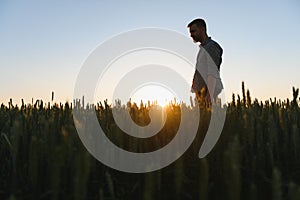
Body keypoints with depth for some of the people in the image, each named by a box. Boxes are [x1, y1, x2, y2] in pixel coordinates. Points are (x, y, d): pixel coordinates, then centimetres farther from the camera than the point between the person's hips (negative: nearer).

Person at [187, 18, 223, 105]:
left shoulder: (211, 47, -8)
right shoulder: (202, 48, 22)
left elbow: (213, 73, -17)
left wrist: (209, 94, -24)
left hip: (208, 91, -9)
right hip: (201, 93, 9)